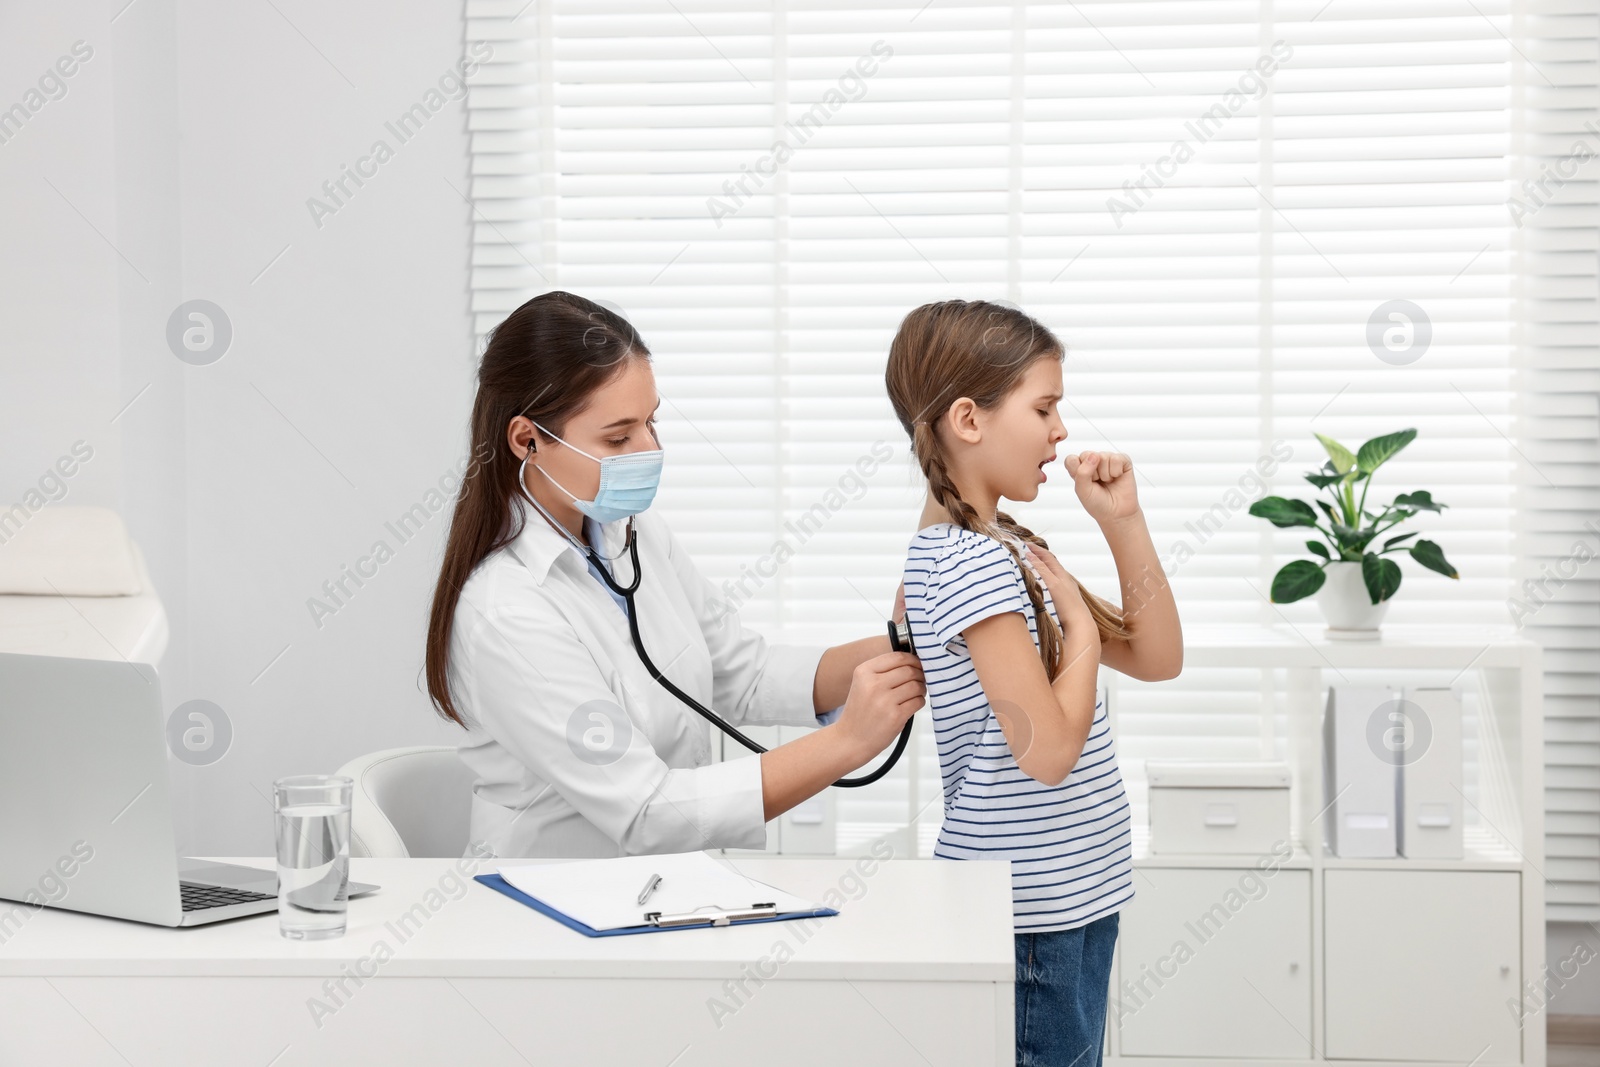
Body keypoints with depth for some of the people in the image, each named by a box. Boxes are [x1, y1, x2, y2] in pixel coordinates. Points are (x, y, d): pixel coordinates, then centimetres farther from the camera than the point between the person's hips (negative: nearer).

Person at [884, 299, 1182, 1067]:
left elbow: (1157, 659, 13)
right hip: (1030, 911, -10)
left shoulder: (1006, 546, 11)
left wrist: (1123, 522, 5)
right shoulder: (971, 563, -19)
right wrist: (1083, 626, -11)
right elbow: (1048, 750, -25)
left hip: (1068, 896, 10)